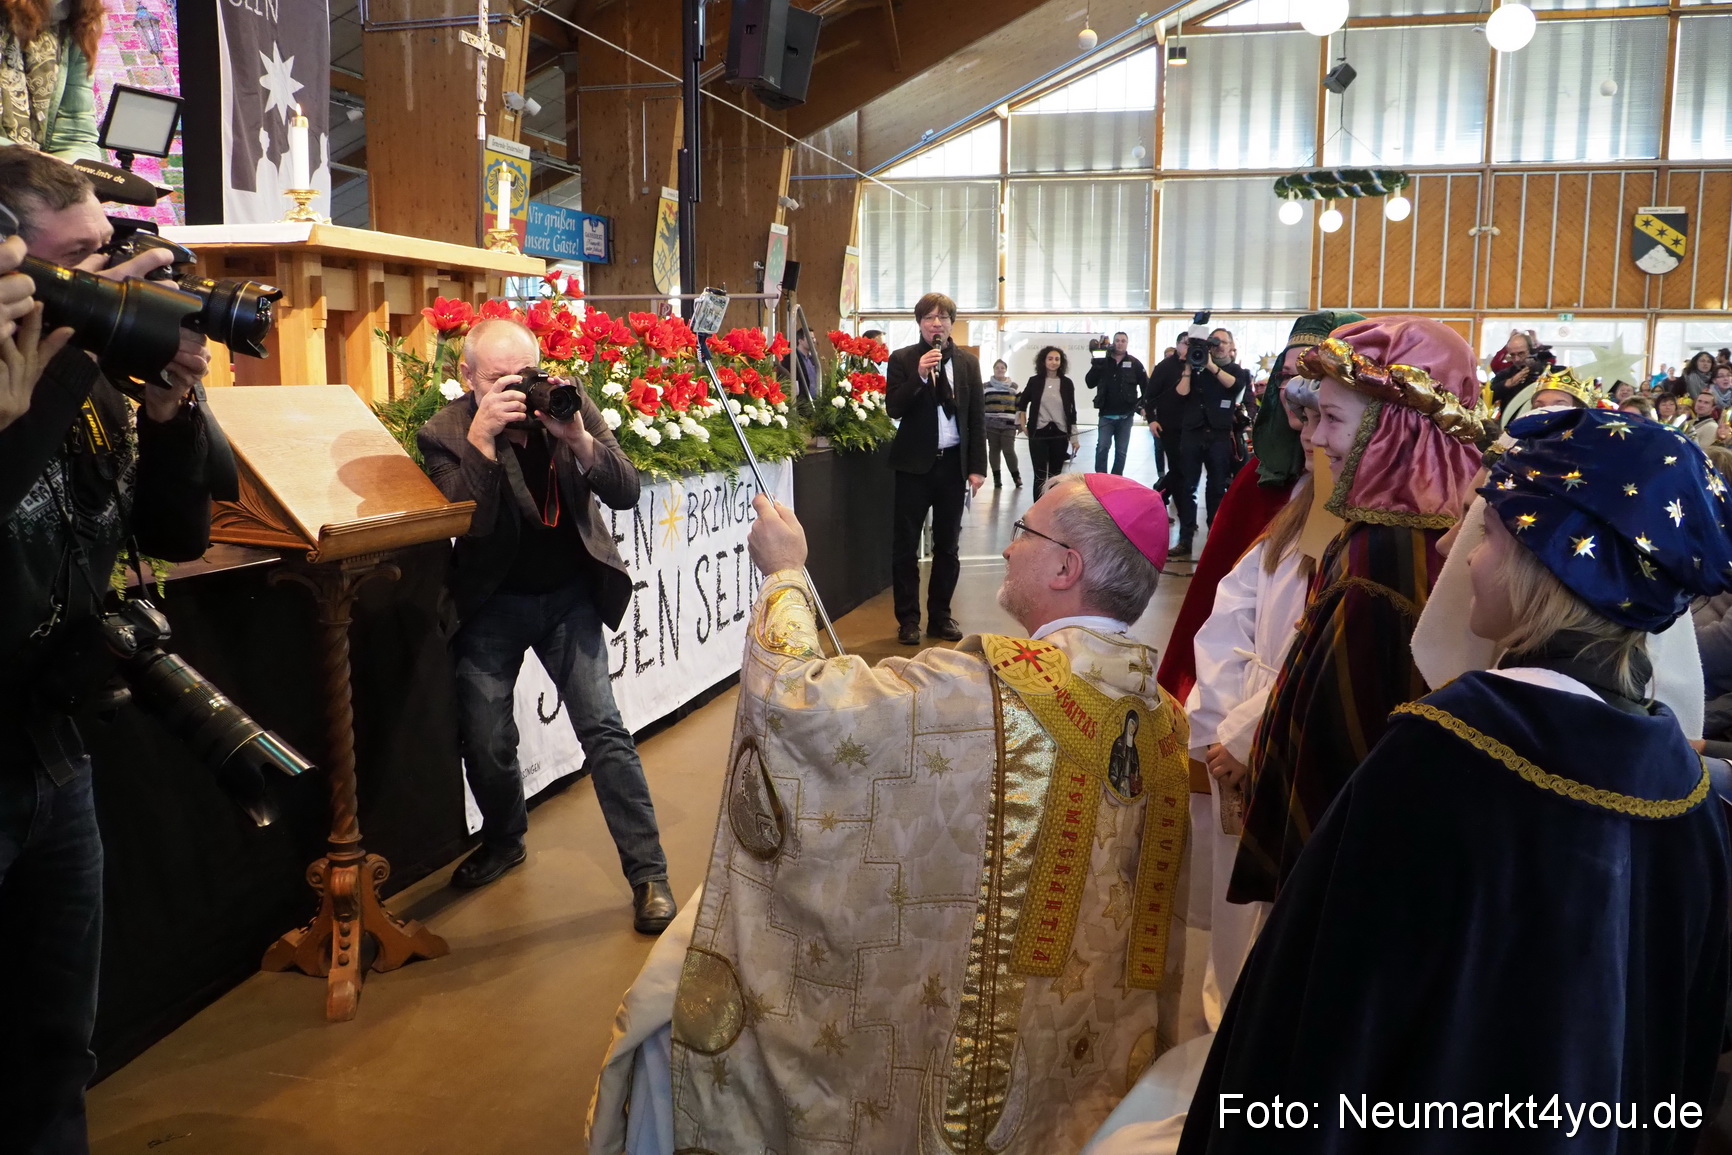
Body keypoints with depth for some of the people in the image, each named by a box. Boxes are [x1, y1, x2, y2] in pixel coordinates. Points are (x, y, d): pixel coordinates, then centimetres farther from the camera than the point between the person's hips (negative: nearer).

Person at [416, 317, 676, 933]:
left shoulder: (571, 408, -8)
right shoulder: (445, 433, -13)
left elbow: (626, 493, -15)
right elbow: (466, 521, -26)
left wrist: (578, 438, -31)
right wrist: (482, 436, -36)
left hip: (569, 597, 0)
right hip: (492, 603, 0)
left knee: (604, 730, -6)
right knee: (485, 742, 6)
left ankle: (647, 872, 3)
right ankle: (503, 840, 37)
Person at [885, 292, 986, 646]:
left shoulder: (967, 362, 7)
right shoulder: (903, 359, 0)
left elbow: (976, 418, 7)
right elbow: (893, 409, -9)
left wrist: (977, 467, 1)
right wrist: (919, 376, -21)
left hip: (954, 463, 2)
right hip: (915, 462, -2)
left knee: (947, 544, 9)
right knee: (906, 544, 1)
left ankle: (940, 616, 19)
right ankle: (908, 619, 11)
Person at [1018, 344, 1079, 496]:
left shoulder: (1067, 383, 3)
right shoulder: (1034, 381, 2)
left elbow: (1072, 411, 5)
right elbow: (1022, 403, 14)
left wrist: (1074, 437, 3)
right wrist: (1022, 424, 6)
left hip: (1060, 434, 1)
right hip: (1038, 434, -1)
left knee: (1055, 476, 8)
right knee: (1040, 475, -5)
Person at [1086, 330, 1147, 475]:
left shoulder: (1134, 363, 1)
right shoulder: (1103, 362, 3)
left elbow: (1146, 386, 4)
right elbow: (1090, 383, -4)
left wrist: (1142, 404, -6)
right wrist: (1095, 366, -16)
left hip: (1126, 415, 0)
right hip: (1106, 414, 0)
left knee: (1121, 450, 6)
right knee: (1102, 447, -9)